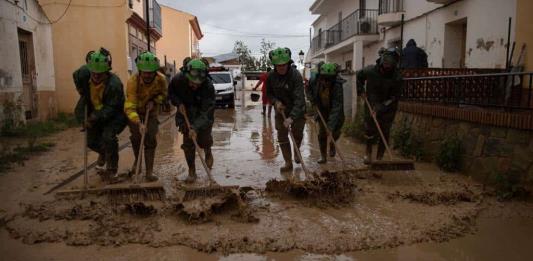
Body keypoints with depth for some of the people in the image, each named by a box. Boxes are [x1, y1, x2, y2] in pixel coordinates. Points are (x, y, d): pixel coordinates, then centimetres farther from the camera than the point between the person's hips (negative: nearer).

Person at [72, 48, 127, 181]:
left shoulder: (114, 84, -31)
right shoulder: (84, 73, -17)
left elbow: (111, 108, -28)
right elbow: (75, 76, 11)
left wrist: (95, 118, -34)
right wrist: (82, 92, 7)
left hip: (113, 115, -6)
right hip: (94, 113, 6)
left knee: (108, 136, -24)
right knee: (91, 141, 10)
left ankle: (112, 168, -4)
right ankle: (103, 153, 48)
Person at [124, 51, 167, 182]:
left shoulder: (161, 79, -24)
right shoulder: (132, 81, -33)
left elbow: (163, 94, -1)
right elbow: (129, 107, -38)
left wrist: (154, 101, -22)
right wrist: (139, 123, -53)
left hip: (151, 111, 1)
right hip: (135, 111, -1)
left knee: (151, 140, -7)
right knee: (136, 137, 2)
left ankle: (149, 172, 0)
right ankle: (137, 160, 34)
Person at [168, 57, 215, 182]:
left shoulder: (208, 87, -32)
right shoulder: (178, 80, -24)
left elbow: (206, 112, -32)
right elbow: (171, 93, -1)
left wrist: (195, 128, -42)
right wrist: (178, 103, -20)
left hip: (203, 117, -2)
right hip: (186, 114, 2)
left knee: (204, 140, -3)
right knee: (188, 144, -2)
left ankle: (208, 152, 35)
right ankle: (192, 172, 13)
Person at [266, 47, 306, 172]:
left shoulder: (296, 75, -27)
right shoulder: (271, 76, -12)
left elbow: (299, 99, -32)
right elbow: (269, 93, 4)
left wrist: (291, 117, -41)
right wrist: (276, 101, -18)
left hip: (297, 110, -3)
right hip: (281, 109, 3)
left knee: (297, 135, 12)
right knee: (282, 137, 3)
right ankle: (288, 163, 15)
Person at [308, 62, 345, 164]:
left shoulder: (337, 86, -36)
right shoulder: (314, 80, -25)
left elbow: (336, 107, -40)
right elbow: (309, 88, 2)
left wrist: (330, 126, -45)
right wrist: (313, 100, -11)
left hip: (336, 111, -2)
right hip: (322, 109, 2)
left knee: (335, 131, 6)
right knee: (322, 132, -5)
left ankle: (332, 145, 40)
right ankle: (323, 156, 8)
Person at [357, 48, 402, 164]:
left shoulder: (397, 78, -17)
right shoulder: (370, 70, -11)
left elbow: (393, 98, -17)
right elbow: (359, 76, 12)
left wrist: (380, 109, -25)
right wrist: (361, 90, 1)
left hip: (387, 109, -1)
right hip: (371, 106, 1)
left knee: (384, 135, 3)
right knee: (370, 132, 2)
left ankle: (379, 158, 16)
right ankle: (368, 154, 24)